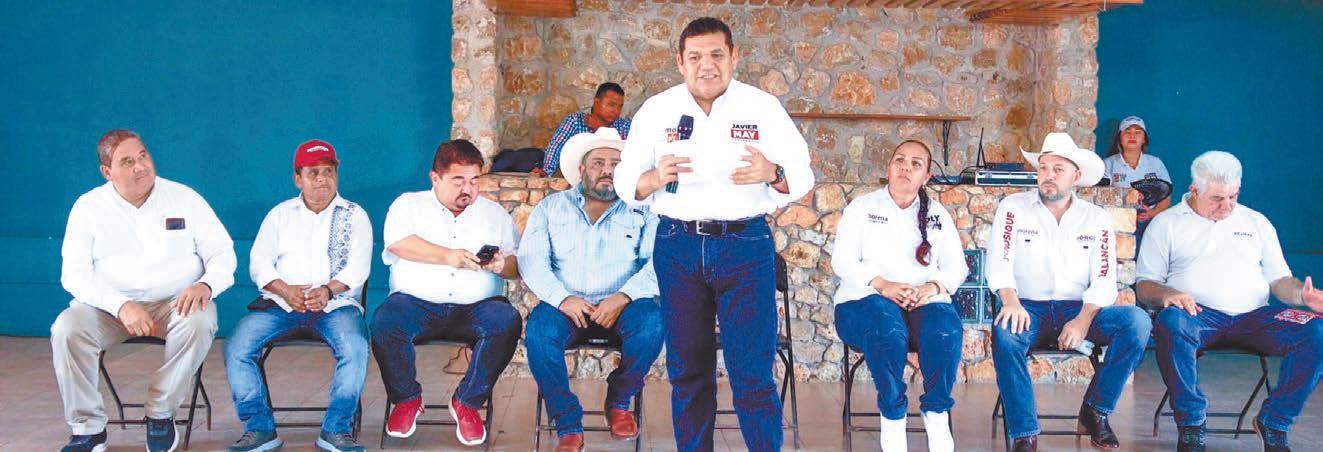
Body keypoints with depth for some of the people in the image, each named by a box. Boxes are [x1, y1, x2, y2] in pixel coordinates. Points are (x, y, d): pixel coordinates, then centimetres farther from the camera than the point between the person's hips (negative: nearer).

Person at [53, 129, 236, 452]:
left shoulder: (185, 199, 3)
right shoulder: (89, 207, 4)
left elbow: (222, 253, 4)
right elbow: (74, 273, -3)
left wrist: (205, 285, -19)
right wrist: (121, 305, -20)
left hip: (176, 303, -1)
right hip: (109, 305, 1)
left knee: (199, 322, -33)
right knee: (66, 329, -28)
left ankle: (160, 412, -13)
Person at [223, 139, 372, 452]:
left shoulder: (355, 215, 12)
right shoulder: (280, 214, 18)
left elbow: (358, 267, 1)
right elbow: (259, 263, 8)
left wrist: (328, 290, -19)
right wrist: (285, 290, -12)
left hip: (336, 304, -2)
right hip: (281, 303, 2)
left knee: (355, 347, -32)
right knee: (237, 347, -21)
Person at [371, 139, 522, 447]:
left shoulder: (494, 213, 18)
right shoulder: (408, 205, 12)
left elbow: (517, 267, 11)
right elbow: (397, 242, -9)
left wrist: (501, 266, -13)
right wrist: (448, 256, -20)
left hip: (477, 307, 1)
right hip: (417, 304, -1)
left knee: (508, 322, -31)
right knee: (384, 322, -32)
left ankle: (468, 402, -13)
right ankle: (406, 399, -5)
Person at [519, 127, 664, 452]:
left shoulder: (642, 211, 10)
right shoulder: (551, 208, 13)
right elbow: (531, 259, 2)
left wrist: (624, 297, -22)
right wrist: (562, 298, -16)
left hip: (622, 307, 0)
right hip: (565, 307, 1)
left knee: (651, 323, -32)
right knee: (539, 330, -31)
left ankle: (618, 402, -5)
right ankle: (568, 426, -17)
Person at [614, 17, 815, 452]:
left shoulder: (763, 107, 1)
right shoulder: (656, 110, 4)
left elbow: (802, 177, 1)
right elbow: (625, 182, 5)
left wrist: (772, 173, -21)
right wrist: (655, 178, -18)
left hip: (745, 247, -2)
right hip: (678, 247, 2)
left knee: (753, 373, -5)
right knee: (687, 370, 11)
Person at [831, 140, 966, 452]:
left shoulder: (937, 215, 22)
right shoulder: (862, 207, 13)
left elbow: (956, 266, 13)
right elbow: (842, 262, 2)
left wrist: (934, 286, -11)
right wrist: (882, 285, -15)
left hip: (924, 301, 2)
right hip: (865, 300, -2)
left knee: (946, 329, -34)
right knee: (887, 325, -39)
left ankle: (937, 414, -15)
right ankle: (892, 416, -21)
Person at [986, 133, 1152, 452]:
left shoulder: (1097, 219, 9)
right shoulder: (1014, 208, 5)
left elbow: (1104, 279, -1)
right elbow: (999, 261, -8)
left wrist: (1083, 319, -19)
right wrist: (1010, 300, -29)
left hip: (1079, 310, 2)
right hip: (1030, 309, -2)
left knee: (1137, 321, -25)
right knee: (1005, 330, -36)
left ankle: (1095, 412, -9)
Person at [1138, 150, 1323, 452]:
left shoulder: (1257, 222, 21)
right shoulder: (1166, 223, 11)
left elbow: (1280, 280, 19)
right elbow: (1145, 286, 6)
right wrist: (1167, 294, -18)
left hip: (1254, 316, 3)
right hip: (1198, 314, -3)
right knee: (1171, 323, -39)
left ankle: (1274, 424, -8)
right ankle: (1191, 425, -22)